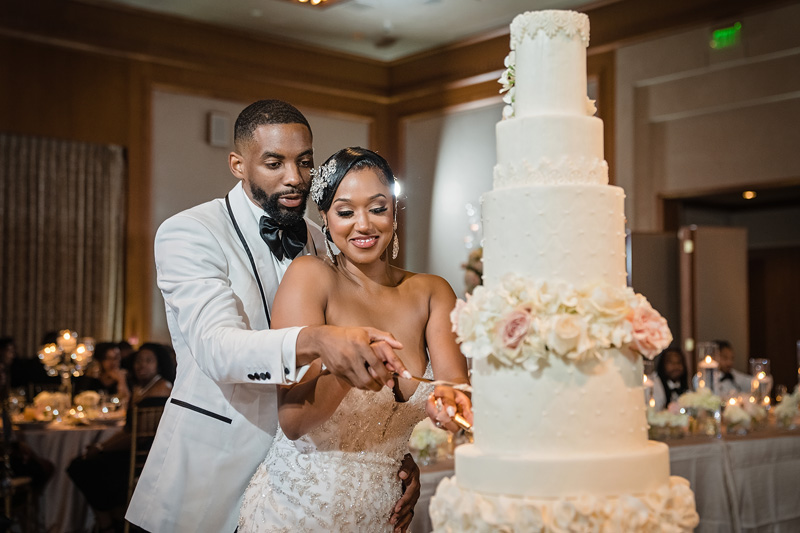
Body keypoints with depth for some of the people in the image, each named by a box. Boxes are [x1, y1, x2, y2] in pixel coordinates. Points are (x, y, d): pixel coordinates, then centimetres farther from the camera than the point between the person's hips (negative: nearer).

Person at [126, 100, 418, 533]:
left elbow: (352, 371, 8)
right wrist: (314, 342, -47)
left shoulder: (318, 245, 7)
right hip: (213, 479, -5)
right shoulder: (189, 233, -12)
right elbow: (216, 346, -29)